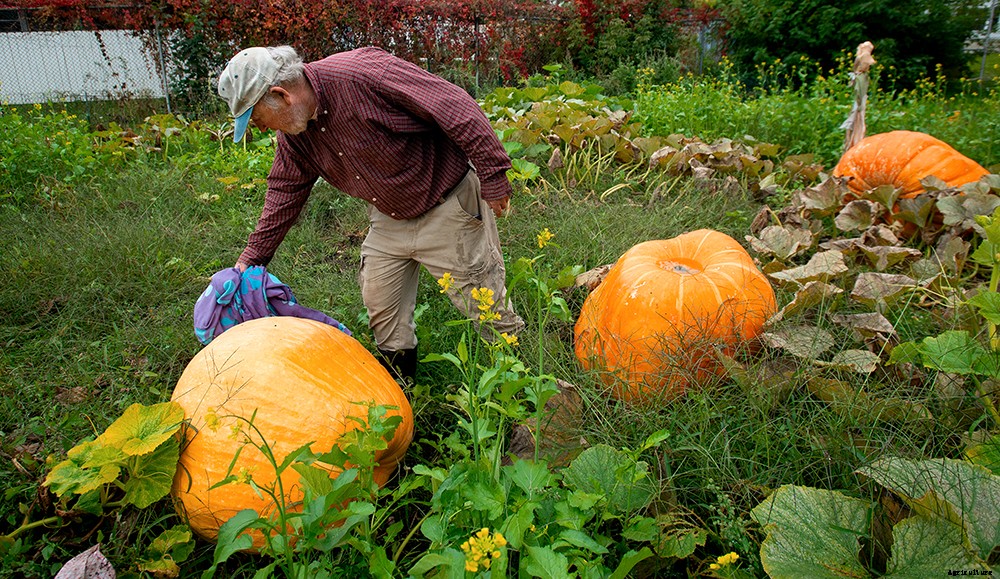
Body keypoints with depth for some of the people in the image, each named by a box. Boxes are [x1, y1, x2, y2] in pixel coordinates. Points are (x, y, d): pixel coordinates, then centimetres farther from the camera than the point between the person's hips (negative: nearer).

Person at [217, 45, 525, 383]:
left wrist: (492, 176, -25)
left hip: (448, 206, -7)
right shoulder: (293, 131, -2)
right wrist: (253, 256, 12)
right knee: (381, 309, 12)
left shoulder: (363, 75, -29)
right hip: (388, 218, 8)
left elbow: (456, 108, -28)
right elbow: (285, 190, 11)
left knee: (487, 307, 1)